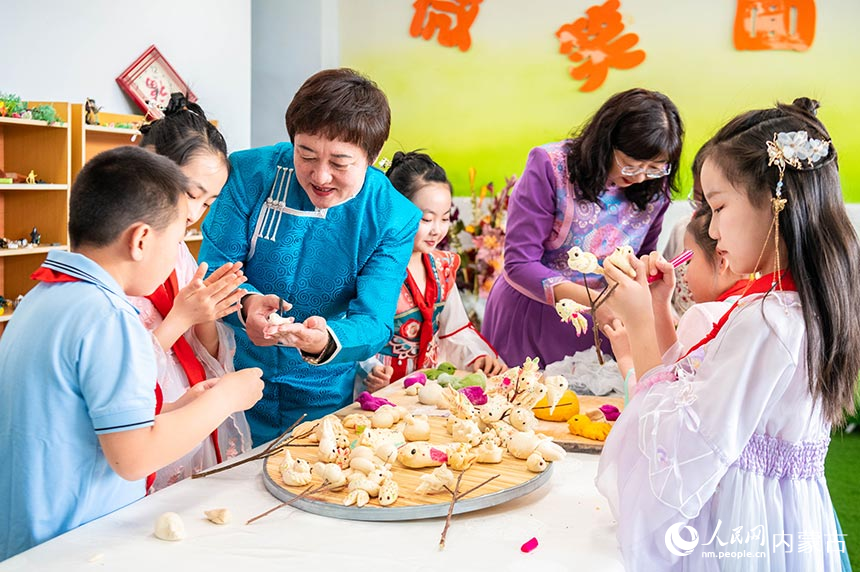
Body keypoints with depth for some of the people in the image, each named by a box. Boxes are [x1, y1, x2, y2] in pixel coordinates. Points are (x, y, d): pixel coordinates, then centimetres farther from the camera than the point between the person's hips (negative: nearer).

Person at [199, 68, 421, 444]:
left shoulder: (395, 219, -13)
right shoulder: (251, 173, -13)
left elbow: (374, 322, -18)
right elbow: (213, 269, -10)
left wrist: (325, 341, -41)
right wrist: (245, 304, -34)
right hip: (238, 379, 0)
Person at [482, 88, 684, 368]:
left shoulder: (654, 189, -5)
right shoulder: (550, 166, -18)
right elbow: (519, 264, -20)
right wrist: (591, 299, -31)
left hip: (598, 327, 3)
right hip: (528, 319, -3)